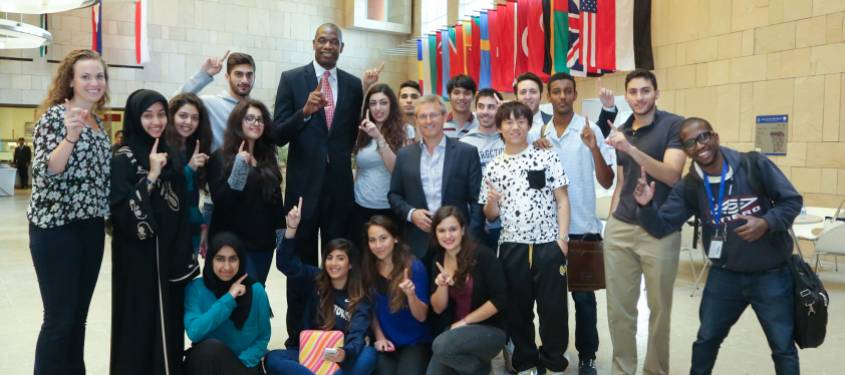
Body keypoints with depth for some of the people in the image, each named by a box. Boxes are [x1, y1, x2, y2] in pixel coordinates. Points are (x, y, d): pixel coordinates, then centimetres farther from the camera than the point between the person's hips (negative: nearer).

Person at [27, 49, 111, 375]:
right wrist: (71, 135, -30)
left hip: (91, 227, 7)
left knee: (79, 316, 14)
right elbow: (44, 172, -18)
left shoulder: (98, 121, 13)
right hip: (56, 227, -7)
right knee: (59, 319, -3)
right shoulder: (54, 115, -9)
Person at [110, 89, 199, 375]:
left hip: (169, 256, 6)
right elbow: (120, 212, -18)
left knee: (169, 323, 11)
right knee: (141, 325, 1)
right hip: (139, 258, -6)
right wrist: (150, 177, -22)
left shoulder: (168, 155, 11)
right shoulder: (123, 159, -9)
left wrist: (186, 256, 12)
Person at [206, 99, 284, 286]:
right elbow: (220, 201, -14)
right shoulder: (220, 158, -4)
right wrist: (239, 168, -23)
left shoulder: (268, 159, 12)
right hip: (233, 243, -5)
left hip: (263, 242, 5)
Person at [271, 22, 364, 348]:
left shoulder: (353, 84, 6)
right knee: (302, 264, 9)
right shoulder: (291, 79, -2)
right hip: (304, 184, -2)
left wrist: (345, 158, 3)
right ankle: (297, 334, 22)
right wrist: (305, 111, -23)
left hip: (340, 185, 2)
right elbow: (278, 135, -9)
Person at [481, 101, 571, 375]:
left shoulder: (547, 157, 1)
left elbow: (562, 200, -1)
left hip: (548, 245, -2)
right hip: (512, 248, 2)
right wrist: (491, 202, -14)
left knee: (553, 309, 5)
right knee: (517, 311, 11)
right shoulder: (493, 167, 6)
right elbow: (490, 216, 8)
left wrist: (562, 238, -9)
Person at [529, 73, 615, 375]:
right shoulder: (535, 135, 5)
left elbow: (607, 182, -6)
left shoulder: (590, 130, -3)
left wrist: (594, 148, -21)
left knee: (583, 296, 4)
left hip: (583, 227, -2)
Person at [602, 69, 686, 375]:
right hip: (620, 229, 5)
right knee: (619, 308, 7)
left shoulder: (674, 125, -5)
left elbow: (671, 175, -17)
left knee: (659, 309, 7)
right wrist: (610, 220, 12)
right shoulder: (621, 131, 11)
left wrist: (631, 148, -26)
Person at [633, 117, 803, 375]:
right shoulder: (688, 188, -7)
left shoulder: (755, 165, -14)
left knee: (783, 348, 12)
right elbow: (661, 227, -10)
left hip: (771, 274, -2)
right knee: (706, 340, 16)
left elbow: (792, 200, -6)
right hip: (724, 275, 2)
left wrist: (767, 223, -24)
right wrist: (647, 206, -30)